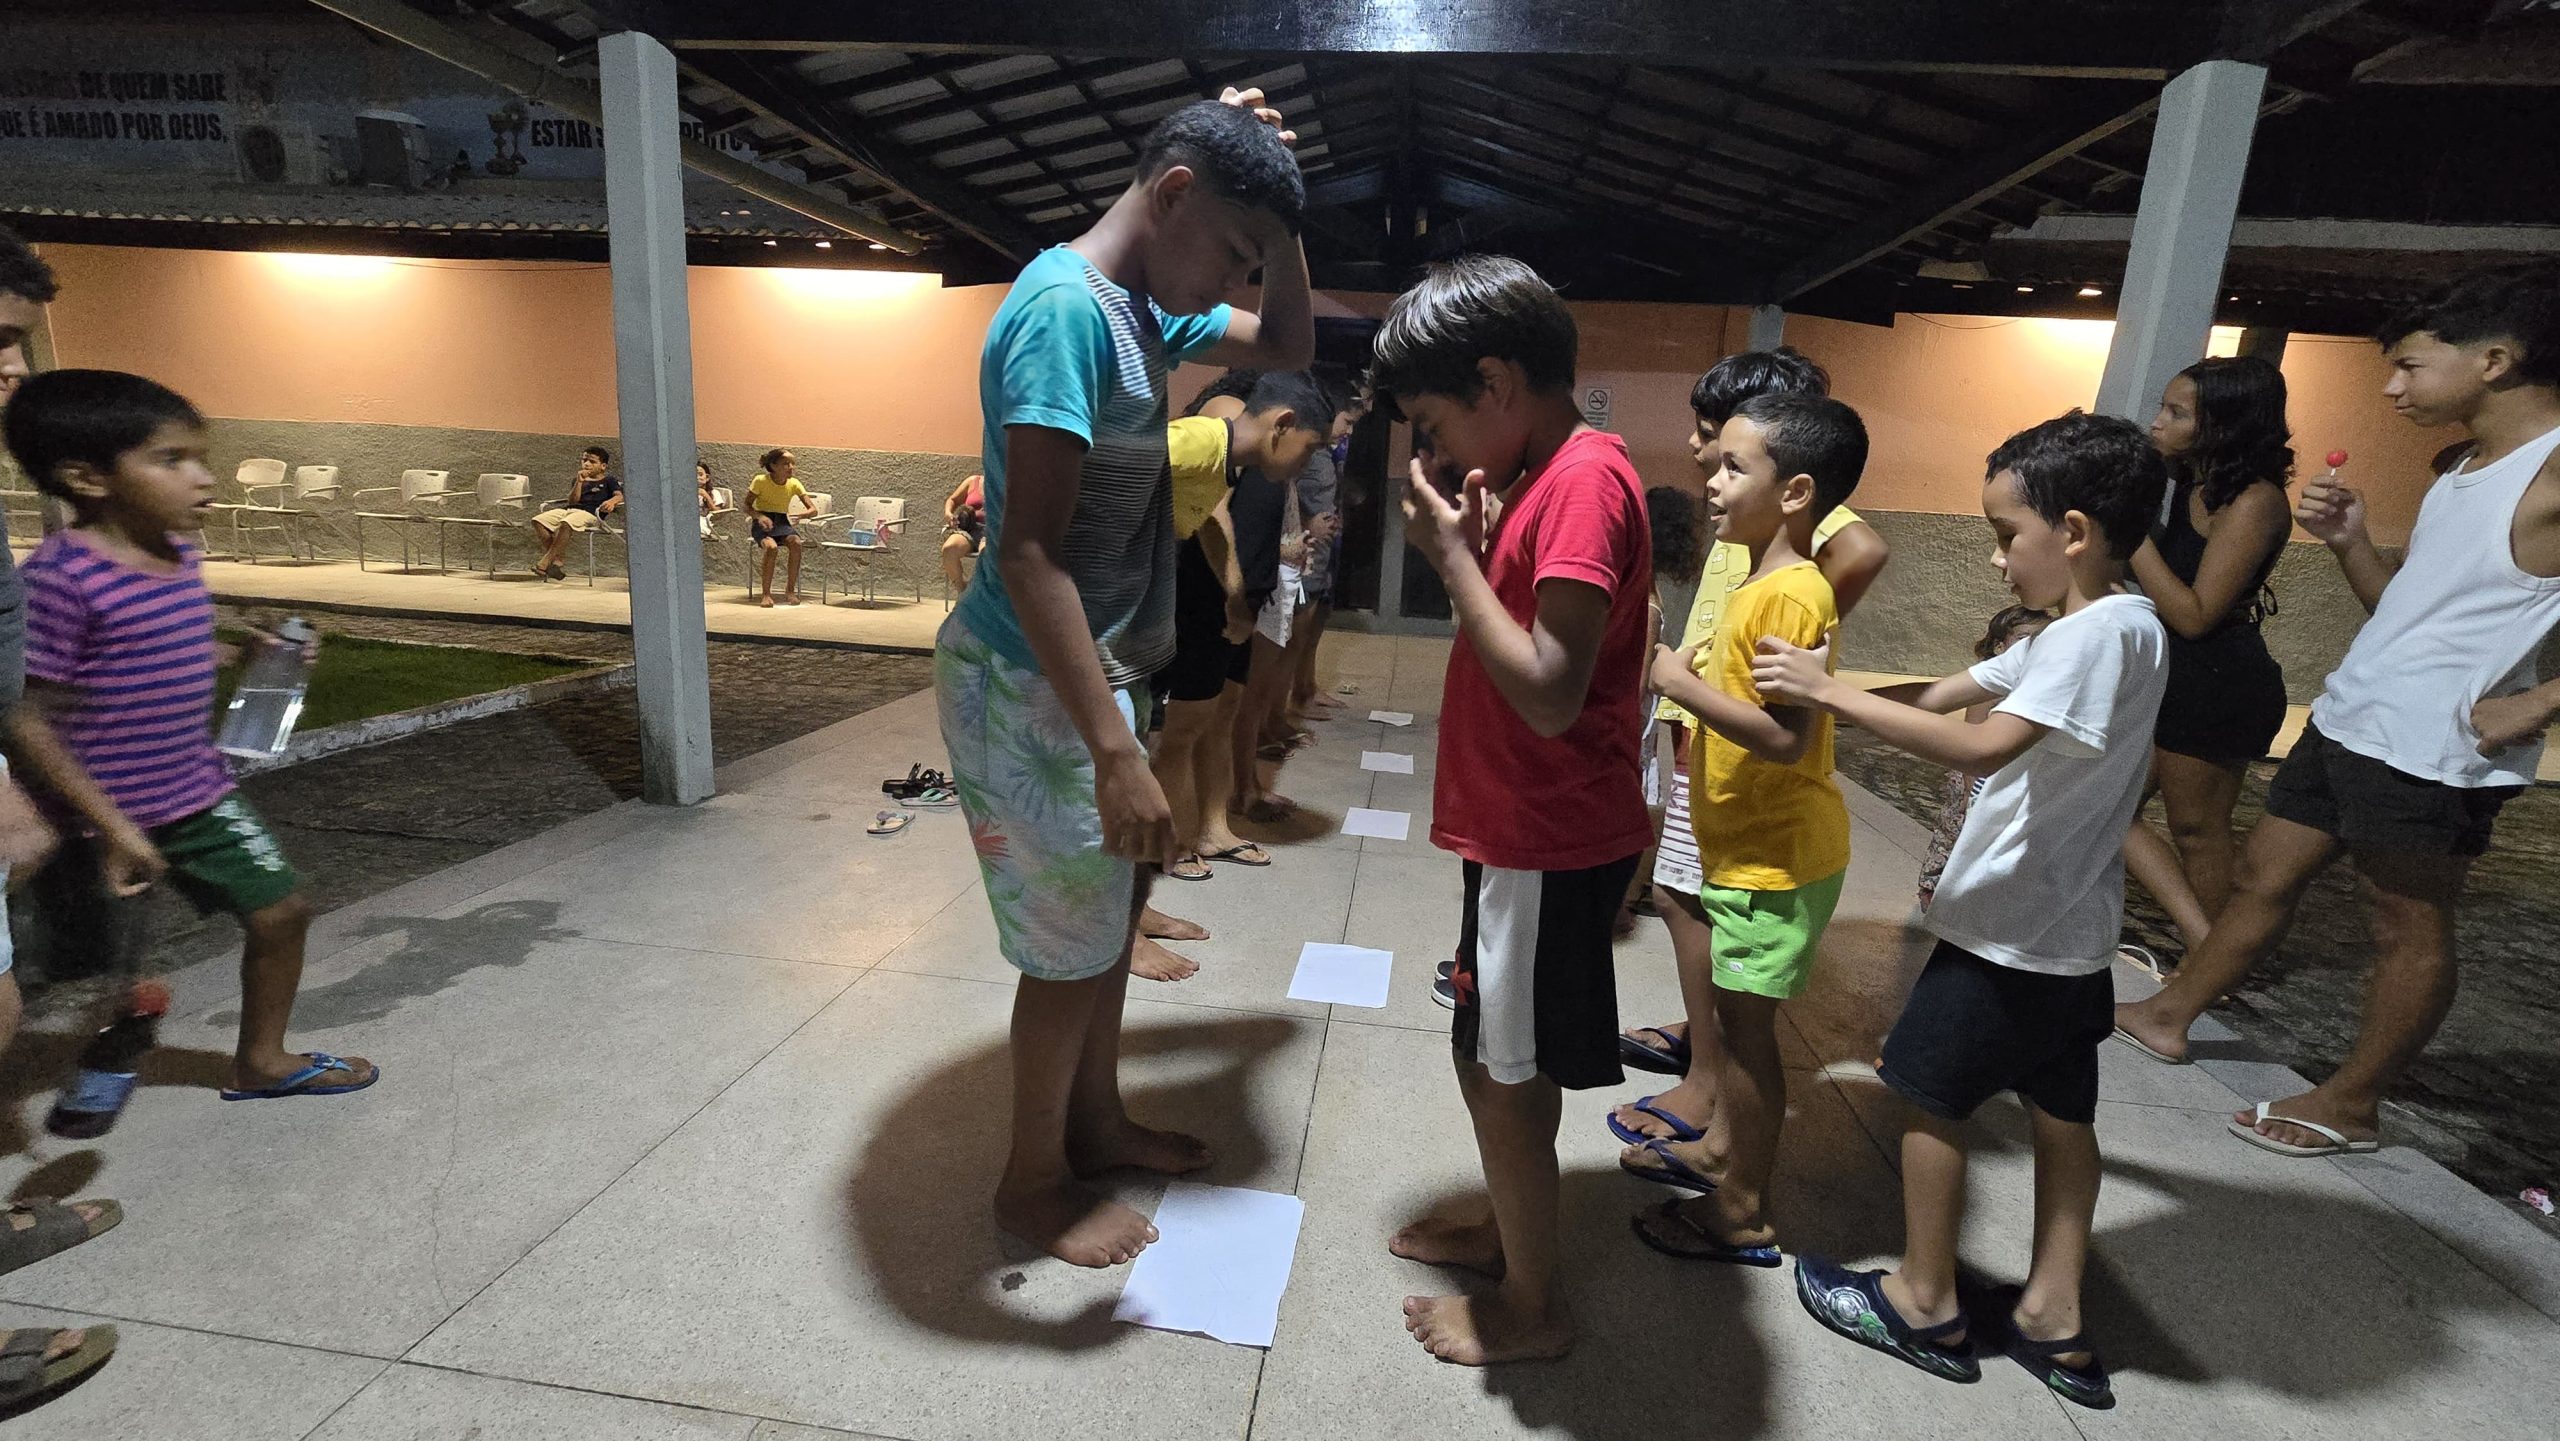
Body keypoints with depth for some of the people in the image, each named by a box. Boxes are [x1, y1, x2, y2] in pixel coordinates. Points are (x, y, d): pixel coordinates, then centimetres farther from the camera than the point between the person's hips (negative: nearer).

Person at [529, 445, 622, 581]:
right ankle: (555, 561, -23)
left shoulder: (609, 480, 16)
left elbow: (619, 495, -2)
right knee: (538, 521, -19)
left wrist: (611, 501, -26)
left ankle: (545, 562, -31)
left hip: (589, 513, -6)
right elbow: (572, 501, 14)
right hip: (568, 509, 6)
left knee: (566, 524, -38)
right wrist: (579, 482, 3)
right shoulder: (578, 480, 28)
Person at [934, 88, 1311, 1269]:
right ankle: (1033, 1182, 27)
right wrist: (1115, 751, -31)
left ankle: (1095, 1119, 40)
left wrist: (1266, 195, 7)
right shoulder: (1066, 306, -21)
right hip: (1030, 684, -9)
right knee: (1073, 944, 5)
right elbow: (1029, 553, -28)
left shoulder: (1147, 308, 7)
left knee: (1114, 904, 20)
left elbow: (1288, 349, 22)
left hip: (1097, 666, 9)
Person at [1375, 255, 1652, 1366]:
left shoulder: (1585, 479, -20)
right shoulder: (1547, 473, 10)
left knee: (1500, 1068, 6)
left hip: (1546, 843, -10)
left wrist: (1452, 552, -19)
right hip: (1530, 827, 10)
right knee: (1505, 1058, 23)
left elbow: (1549, 692, -27)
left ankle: (1532, 1304, 27)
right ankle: (1510, 1230, 44)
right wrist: (1469, 537, -1)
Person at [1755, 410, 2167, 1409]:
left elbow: (1983, 746, -31)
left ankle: (1925, 1304, 20)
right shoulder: (2076, 633, 9)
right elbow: (1942, 692, 8)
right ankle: (2053, 1320, 29)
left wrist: (1829, 694, -29)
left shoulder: (2102, 630, -21)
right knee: (2060, 1109, 15)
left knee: (1929, 1094, 5)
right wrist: (1826, 682, 0)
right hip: (2069, 928, 9)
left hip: (2009, 927, -9)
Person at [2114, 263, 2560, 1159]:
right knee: (2265, 877, 16)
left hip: (2431, 754, -9)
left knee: (2409, 928, 7)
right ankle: (2167, 1016, 30)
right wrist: (2348, 542, 3)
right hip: (2344, 720, 9)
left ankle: (2350, 1106, 20)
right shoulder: (2467, 473, 13)